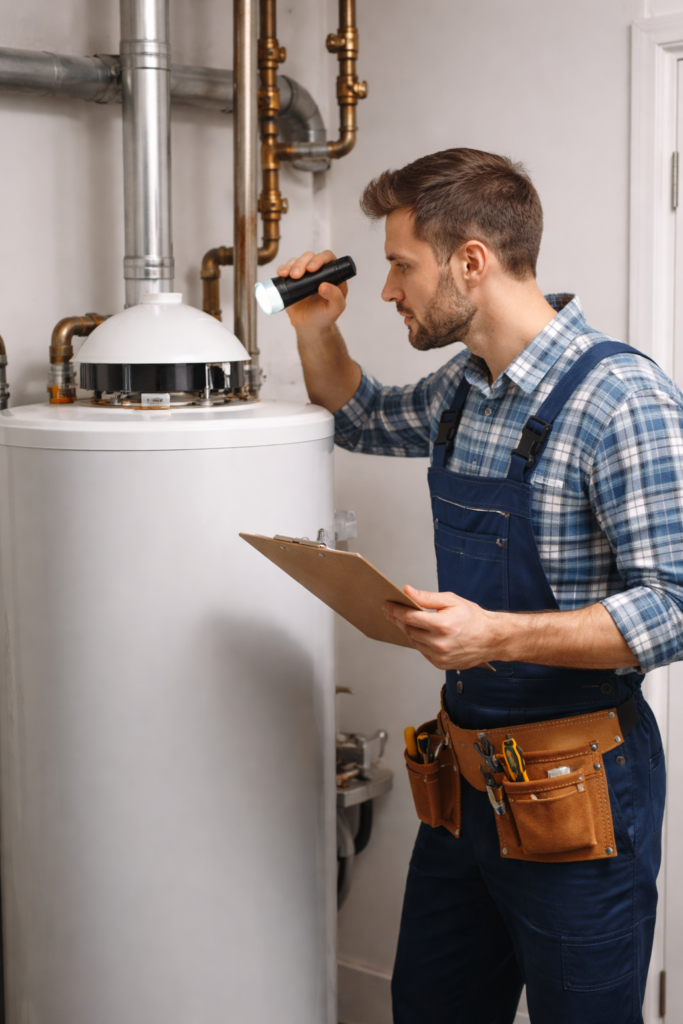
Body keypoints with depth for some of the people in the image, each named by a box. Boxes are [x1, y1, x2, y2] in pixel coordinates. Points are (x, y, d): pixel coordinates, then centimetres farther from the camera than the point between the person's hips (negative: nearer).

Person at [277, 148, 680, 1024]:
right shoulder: (462, 390, 7)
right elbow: (360, 420, 27)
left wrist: (500, 635, -30)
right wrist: (315, 328, 9)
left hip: (576, 792, -8)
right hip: (466, 778, 8)